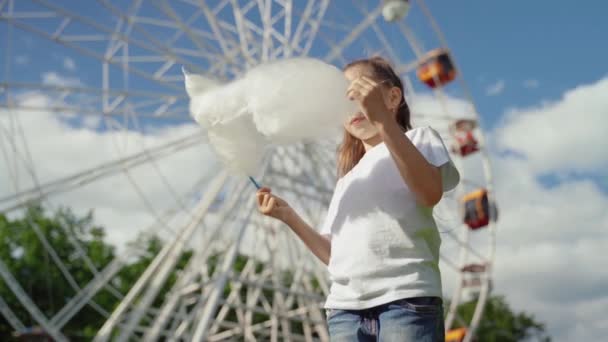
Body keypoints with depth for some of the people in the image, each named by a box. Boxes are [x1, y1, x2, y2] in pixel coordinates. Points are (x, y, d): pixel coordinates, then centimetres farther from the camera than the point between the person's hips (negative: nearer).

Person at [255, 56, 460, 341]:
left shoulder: (418, 139, 12)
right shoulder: (349, 176, 28)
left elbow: (430, 193, -12)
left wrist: (382, 119, -15)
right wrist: (288, 216, 12)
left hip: (406, 300, -5)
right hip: (345, 308, 6)